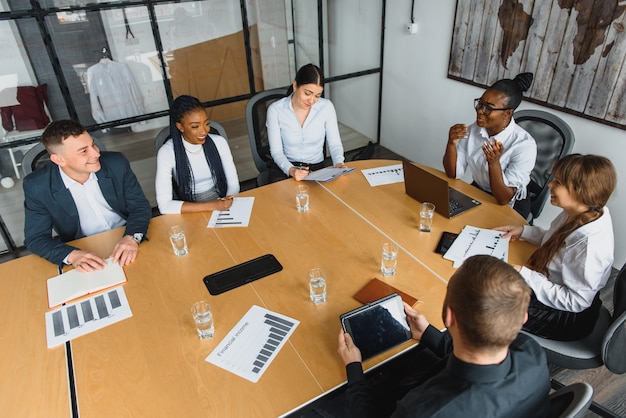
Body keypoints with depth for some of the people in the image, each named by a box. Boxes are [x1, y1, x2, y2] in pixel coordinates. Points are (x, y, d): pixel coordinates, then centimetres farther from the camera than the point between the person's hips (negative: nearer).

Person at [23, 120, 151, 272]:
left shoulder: (117, 164, -10)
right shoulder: (37, 186, -11)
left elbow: (140, 206, -4)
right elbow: (35, 238, -7)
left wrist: (132, 237, -25)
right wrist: (72, 255, -27)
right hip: (83, 255, 1)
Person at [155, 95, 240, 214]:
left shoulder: (219, 142, -2)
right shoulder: (167, 152, -12)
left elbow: (233, 184, 2)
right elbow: (164, 205, -19)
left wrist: (225, 205, -19)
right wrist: (212, 206, -26)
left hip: (222, 207, 2)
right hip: (191, 213, -2)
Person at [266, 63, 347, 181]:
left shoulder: (326, 107, -5)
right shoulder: (275, 110, -9)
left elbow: (335, 143, 0)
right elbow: (276, 151, -8)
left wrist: (339, 163, -20)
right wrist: (290, 170, -27)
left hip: (317, 168, 2)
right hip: (285, 169, -1)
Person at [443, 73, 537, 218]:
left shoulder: (524, 144, -24)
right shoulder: (473, 129, -8)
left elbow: (504, 199, -25)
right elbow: (453, 174, -8)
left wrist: (494, 162, -40)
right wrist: (451, 143, -25)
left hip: (510, 207, -4)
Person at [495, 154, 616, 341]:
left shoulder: (591, 244, -35)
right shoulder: (576, 213, -11)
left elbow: (576, 302, -27)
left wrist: (525, 275, -28)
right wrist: (523, 231, -3)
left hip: (569, 318, -8)